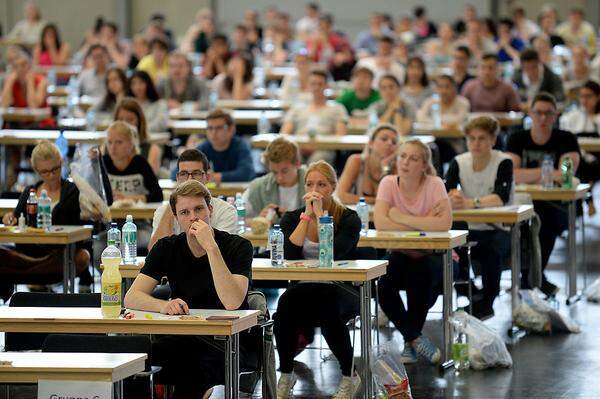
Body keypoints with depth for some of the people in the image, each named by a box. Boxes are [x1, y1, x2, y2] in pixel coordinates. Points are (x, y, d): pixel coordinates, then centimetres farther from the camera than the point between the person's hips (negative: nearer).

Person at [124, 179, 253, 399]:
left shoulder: (238, 246, -4)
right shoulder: (167, 248, 7)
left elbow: (232, 302, -21)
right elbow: (131, 298, -3)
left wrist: (210, 246, -23)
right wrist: (164, 306, -24)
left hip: (229, 343, -3)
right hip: (181, 340, 3)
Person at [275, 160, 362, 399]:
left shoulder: (348, 219, -2)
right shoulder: (292, 218, 6)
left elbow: (333, 253, -21)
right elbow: (288, 254, -13)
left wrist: (320, 213, -15)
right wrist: (307, 215, -12)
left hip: (340, 291, -2)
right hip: (303, 291, 2)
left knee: (328, 308, -37)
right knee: (287, 301, -33)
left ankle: (349, 376, -13)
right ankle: (286, 374, -13)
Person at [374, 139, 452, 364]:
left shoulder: (434, 184, -11)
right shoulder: (389, 183, -5)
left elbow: (445, 223, -27)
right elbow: (380, 223, -21)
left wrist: (402, 218, -23)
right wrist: (424, 224, -21)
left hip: (430, 254, -2)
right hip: (400, 254, 2)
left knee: (419, 279, -33)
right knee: (384, 286, -27)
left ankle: (410, 339, -10)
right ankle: (416, 338, -9)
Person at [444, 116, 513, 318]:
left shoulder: (503, 163, -10)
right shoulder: (459, 162, 2)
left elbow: (501, 197, -26)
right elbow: (444, 193, -10)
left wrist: (470, 203, -43)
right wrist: (451, 200, -36)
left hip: (499, 231, -4)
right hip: (470, 230, 4)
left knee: (491, 249, -36)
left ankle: (486, 303, -16)